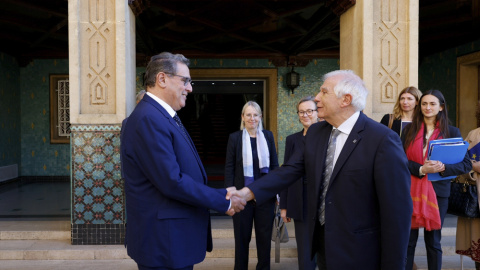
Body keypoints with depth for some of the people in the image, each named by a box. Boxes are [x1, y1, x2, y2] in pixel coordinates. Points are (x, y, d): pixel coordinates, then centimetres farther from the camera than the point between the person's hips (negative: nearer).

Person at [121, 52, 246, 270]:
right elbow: (172, 181, -25)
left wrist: (222, 196, 6)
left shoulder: (162, 115, 11)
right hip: (163, 243, -9)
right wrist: (224, 201, -15)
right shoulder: (148, 118, -20)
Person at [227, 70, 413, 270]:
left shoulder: (383, 139, -19)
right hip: (322, 241, 6)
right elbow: (290, 170, -3)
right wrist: (248, 192, -15)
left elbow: (397, 210, -18)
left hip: (359, 253, -5)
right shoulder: (315, 132, 2)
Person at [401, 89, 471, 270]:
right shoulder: (409, 129, 5)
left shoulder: (451, 132, 3)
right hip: (411, 189, 0)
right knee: (408, 239, 3)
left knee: (433, 240, 10)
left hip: (437, 191, 0)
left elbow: (466, 164, 0)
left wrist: (443, 168, -17)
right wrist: (421, 169, -18)